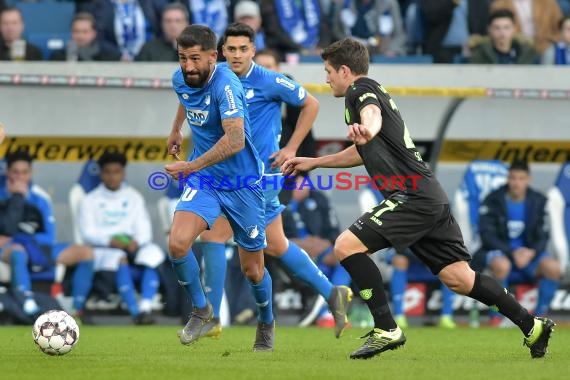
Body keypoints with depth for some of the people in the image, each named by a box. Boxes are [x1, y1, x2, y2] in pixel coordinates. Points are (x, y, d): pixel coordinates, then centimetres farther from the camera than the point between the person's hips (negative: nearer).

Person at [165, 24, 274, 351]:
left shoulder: (225, 85, -26)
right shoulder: (181, 80, -4)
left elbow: (235, 140, -38)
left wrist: (191, 166, -37)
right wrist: (176, 129, 30)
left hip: (242, 184, -5)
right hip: (203, 180, 5)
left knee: (252, 270, 7)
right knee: (178, 244, -20)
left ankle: (267, 323, 38)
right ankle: (201, 311, 3)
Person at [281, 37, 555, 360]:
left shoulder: (360, 89, -3)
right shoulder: (375, 92, 26)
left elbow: (372, 113, -31)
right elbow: (363, 153, 42)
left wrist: (367, 129, -54)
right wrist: (314, 163, 45)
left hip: (412, 197, -10)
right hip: (431, 197, 10)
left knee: (347, 246, -13)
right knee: (460, 279, 8)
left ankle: (386, 330, -14)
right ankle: (532, 326, 7)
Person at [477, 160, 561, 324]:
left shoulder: (539, 201, 0)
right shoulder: (493, 200, -8)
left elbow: (542, 237, 1)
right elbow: (487, 236, -10)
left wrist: (532, 252, -21)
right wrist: (512, 253, -23)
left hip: (529, 253, 3)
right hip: (499, 251, -3)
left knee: (553, 267, -27)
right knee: (502, 265, -40)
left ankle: (540, 315, -10)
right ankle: (496, 316, -22)